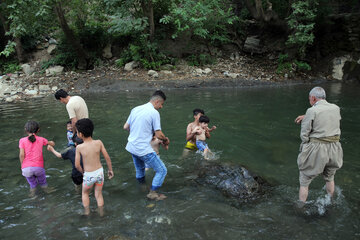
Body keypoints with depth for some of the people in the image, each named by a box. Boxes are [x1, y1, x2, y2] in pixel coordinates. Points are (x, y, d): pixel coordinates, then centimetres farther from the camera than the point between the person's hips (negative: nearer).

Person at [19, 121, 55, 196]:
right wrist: (51, 142, 43)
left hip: (26, 168, 0)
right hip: (39, 167, 0)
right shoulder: (41, 139, 6)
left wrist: (22, 165, 10)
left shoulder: (22, 140, 3)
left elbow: (21, 155, -4)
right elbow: (52, 144, 20)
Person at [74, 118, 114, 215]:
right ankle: (101, 215, 32)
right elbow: (107, 158, -6)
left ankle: (87, 213, 32)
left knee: (85, 193, 26)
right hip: (100, 172, 2)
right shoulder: (99, 143, -11)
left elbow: (77, 165, -11)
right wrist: (110, 169, 8)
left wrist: (83, 172, 9)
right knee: (99, 195, 21)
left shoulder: (79, 147, -17)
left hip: (88, 175, -2)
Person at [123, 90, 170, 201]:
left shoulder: (135, 109, 7)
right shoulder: (154, 113, -13)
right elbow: (158, 134, -13)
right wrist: (166, 140, 6)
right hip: (144, 149, -8)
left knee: (140, 169, 29)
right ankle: (153, 193, 9)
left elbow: (125, 127, 14)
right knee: (162, 170, 5)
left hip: (131, 147, 8)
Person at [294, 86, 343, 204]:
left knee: (304, 181, 11)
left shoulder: (312, 111, -16)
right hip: (333, 149, 6)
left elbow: (304, 135, -13)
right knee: (329, 178, 30)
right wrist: (306, 117, 14)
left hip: (315, 150, -6)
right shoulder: (336, 108, 3)